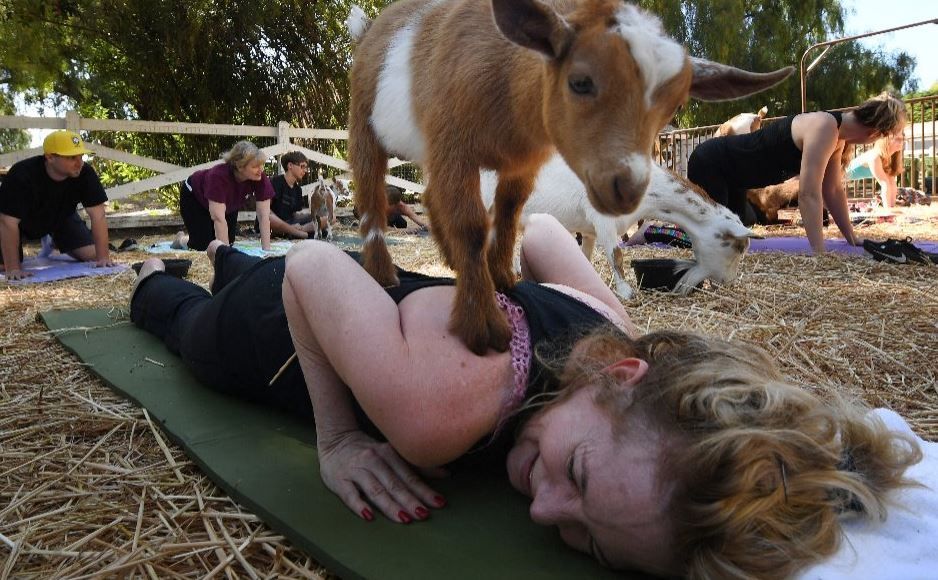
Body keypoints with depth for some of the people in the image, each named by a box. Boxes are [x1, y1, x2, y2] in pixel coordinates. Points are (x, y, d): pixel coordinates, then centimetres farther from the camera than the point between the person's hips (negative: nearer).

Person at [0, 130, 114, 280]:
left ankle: (55, 242, 24)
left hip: (61, 217, 3)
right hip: (23, 222, -3)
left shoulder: (85, 173, -29)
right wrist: (13, 269, -39)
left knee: (92, 255, -8)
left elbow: (98, 215, -28)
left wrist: (103, 258, -34)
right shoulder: (21, 175, -36)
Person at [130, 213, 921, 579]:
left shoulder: (603, 325, -34)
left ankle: (227, 256, 73)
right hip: (272, 319, -3)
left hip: (366, 285, 4)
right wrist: (336, 436, -33)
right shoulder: (439, 411, -50)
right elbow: (311, 265, -36)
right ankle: (153, 281, 67)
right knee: (186, 319, 38)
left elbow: (540, 229, -16)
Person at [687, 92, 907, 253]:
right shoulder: (825, 129, -28)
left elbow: (834, 191, 8)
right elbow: (808, 194, -34)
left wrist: (853, 240, 9)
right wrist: (820, 254, -35)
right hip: (709, 164, -10)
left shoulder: (837, 134, 1)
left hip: (729, 169, 10)